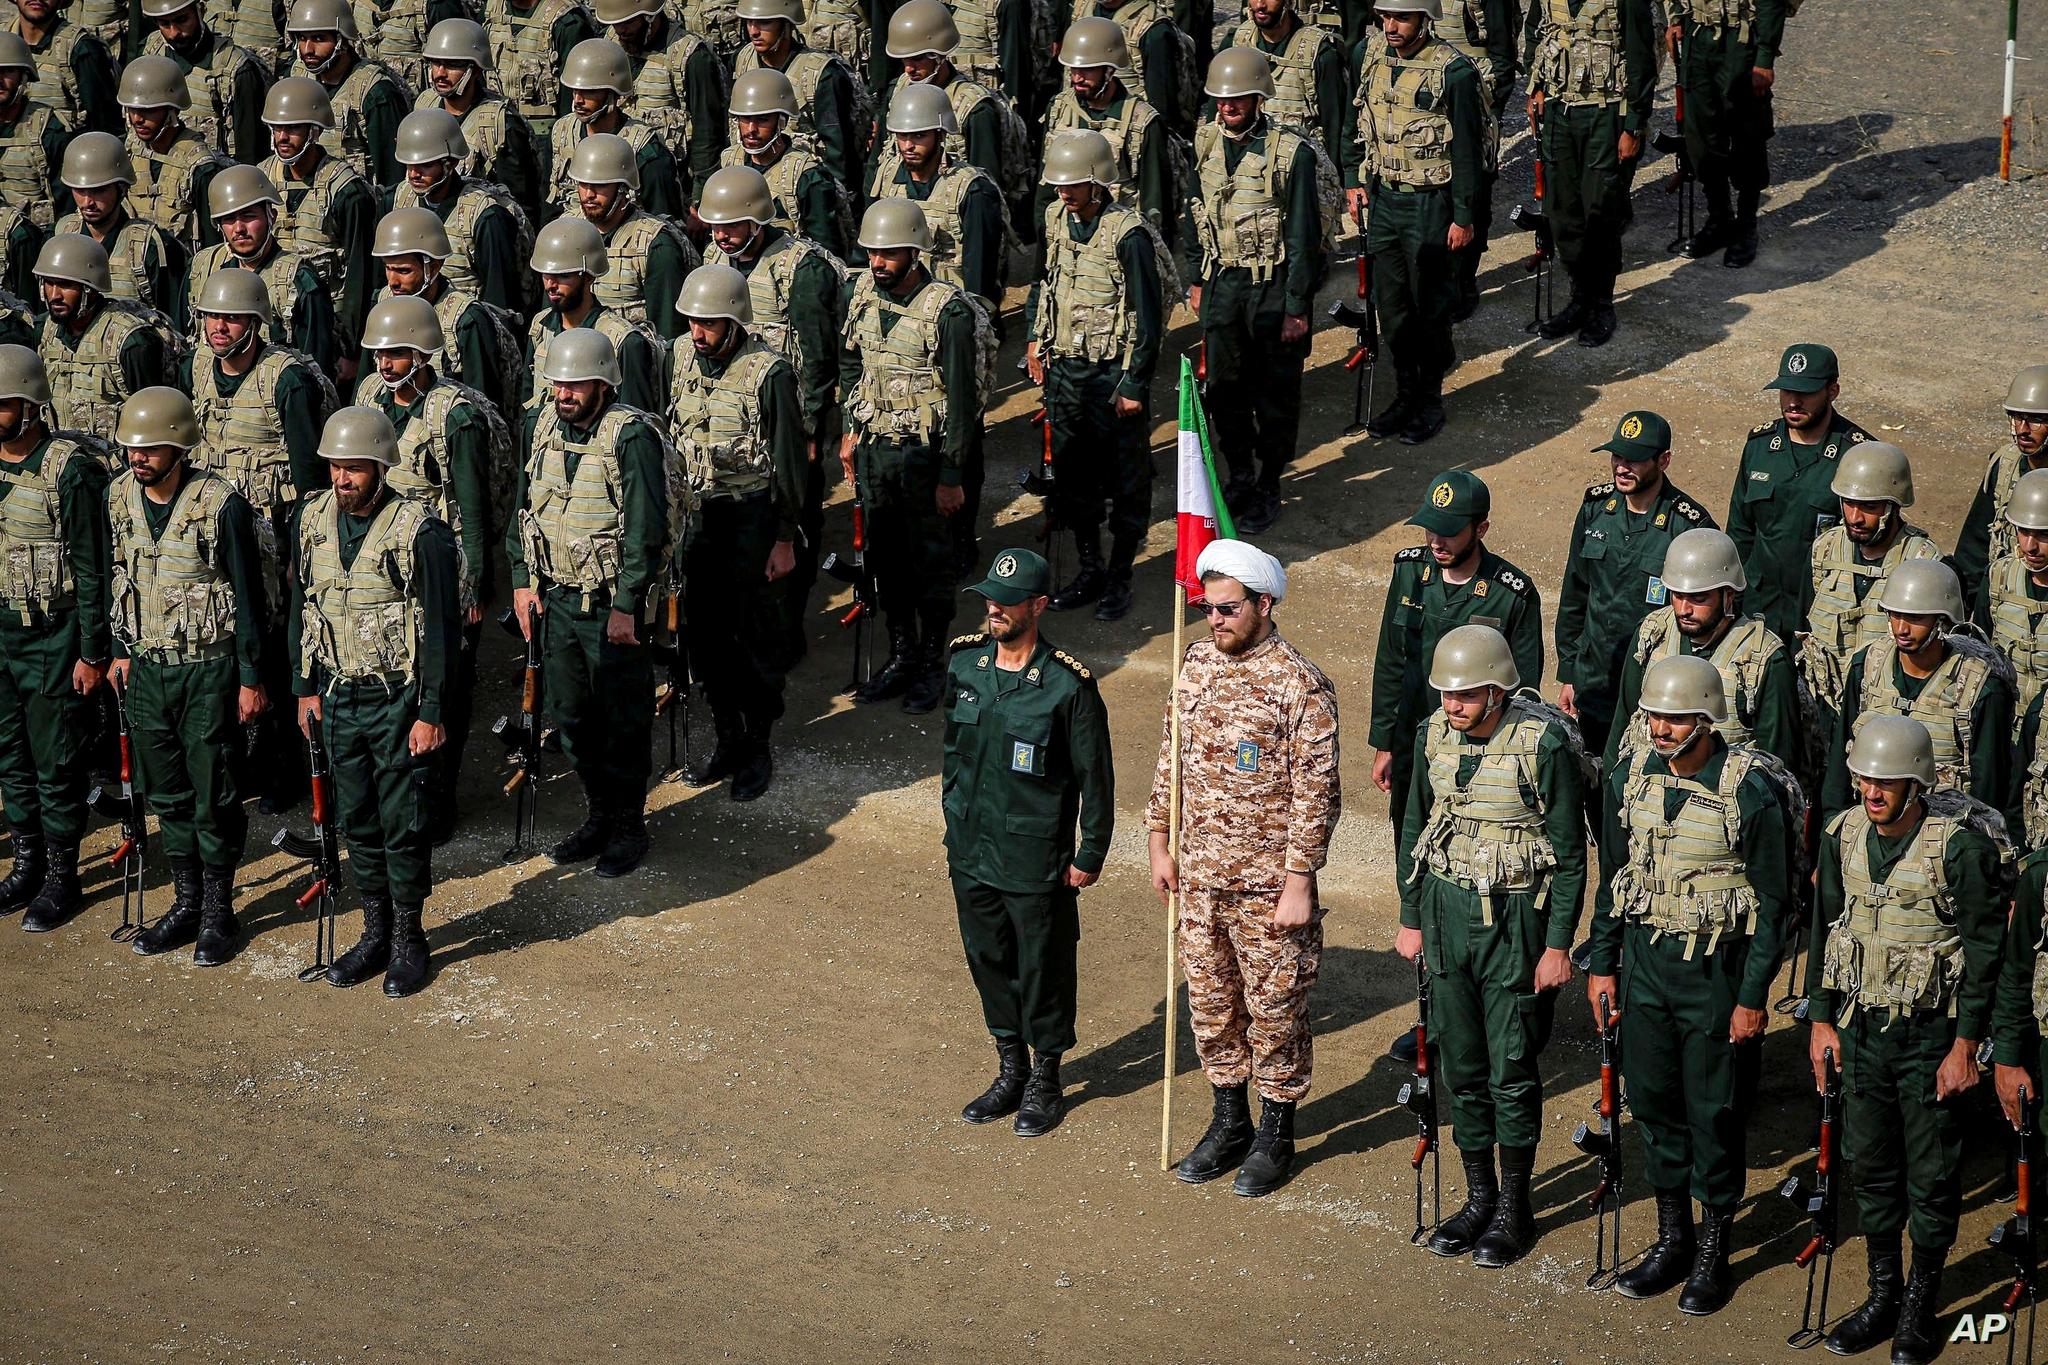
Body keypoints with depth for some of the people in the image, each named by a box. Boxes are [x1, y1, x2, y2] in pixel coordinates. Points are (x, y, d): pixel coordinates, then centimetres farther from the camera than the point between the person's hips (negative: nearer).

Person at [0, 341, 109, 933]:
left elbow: (92, 568, -14)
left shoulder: (70, 469, -16)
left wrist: (93, 652, -13)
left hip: (53, 636, -6)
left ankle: (61, 876, 13)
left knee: (55, 761, 2)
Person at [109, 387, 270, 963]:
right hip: (148, 670, 5)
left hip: (209, 671, -5)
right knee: (167, 793, 13)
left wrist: (251, 678, -10)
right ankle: (186, 903, 25)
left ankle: (218, 911, 14)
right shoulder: (120, 499, 0)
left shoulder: (221, 505, -17)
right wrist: (121, 651, 14)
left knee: (213, 797, 2)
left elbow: (248, 596, -12)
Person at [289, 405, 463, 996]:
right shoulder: (314, 521, 3)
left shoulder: (420, 531, -15)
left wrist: (431, 714, -14)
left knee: (403, 823, 1)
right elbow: (302, 610, 14)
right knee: (357, 820, 12)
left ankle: (409, 939, 15)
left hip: (398, 701, -5)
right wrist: (306, 689, 11)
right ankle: (375, 933, 24)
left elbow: (441, 629, -12)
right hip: (339, 697, 5)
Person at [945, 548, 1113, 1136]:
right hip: (971, 853, 5)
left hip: (1037, 862, -5)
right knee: (988, 961, 17)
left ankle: (1045, 1081, 26)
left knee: (1043, 970, 8)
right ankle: (1011, 1071, 34)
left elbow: (1096, 777, -10)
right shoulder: (964, 662, -2)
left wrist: (1090, 857, -7)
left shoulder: (1068, 685, -18)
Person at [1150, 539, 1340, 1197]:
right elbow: (1172, 758, 13)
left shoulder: (1299, 685, -17)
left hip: (1267, 883, -6)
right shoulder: (1196, 665, 2)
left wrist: (1299, 884, -16)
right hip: (1200, 877, 6)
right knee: (1210, 1004, 16)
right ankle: (1230, 1124, 32)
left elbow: (1315, 794, -15)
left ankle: (1276, 1137, 22)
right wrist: (1160, 842, 11)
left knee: (1274, 1012, 6)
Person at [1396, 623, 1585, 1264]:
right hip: (1447, 910, 5)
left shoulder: (1544, 743, -17)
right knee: (1462, 1066, 11)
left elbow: (1570, 853, -11)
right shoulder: (1435, 735, 0)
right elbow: (1415, 828, 13)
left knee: (1512, 1071, 1)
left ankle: (1514, 1208, 15)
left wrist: (1558, 945, -11)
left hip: (1517, 918, -5)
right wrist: (1411, 918, 14)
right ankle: (1478, 1197, 24)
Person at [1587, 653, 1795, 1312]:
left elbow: (1775, 903, -10)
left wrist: (1753, 997, -11)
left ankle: (1714, 1252, 17)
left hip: (1719, 969, -5)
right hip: (1646, 961, 5)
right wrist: (1602, 965, 10)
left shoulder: (1753, 792, -16)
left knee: (1715, 1111, 3)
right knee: (1653, 1100, 11)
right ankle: (1672, 1239, 26)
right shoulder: (1630, 779, 0)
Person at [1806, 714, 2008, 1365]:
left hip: (1933, 1035, -5)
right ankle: (1883, 1293, 27)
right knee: (1871, 1165, 13)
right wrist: (1821, 1021, 10)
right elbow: (1826, 929, 11)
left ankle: (1922, 1305, 19)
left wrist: (1965, 1046, -13)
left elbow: (1986, 950, -12)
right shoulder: (1844, 836, -1)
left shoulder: (1961, 845, -17)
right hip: (1862, 1027, 5)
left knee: (1932, 1176, 4)